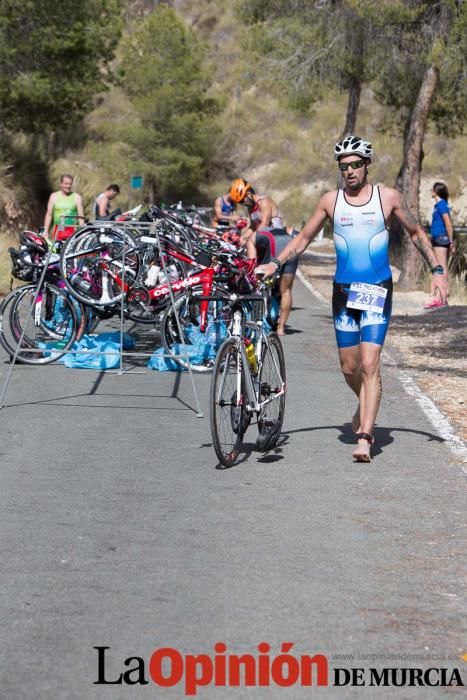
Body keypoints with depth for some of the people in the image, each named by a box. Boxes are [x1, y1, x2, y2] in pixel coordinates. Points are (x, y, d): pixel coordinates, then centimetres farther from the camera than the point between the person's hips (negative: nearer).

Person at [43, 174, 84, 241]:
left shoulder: (77, 197, 7)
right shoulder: (54, 196, 11)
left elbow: (81, 216, 6)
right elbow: (49, 214, 12)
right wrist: (45, 231, 6)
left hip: (72, 231, -1)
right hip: (57, 230, 1)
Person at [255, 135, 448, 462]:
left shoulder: (389, 197, -1)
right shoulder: (331, 201, 3)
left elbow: (417, 233, 10)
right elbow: (304, 238, 12)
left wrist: (437, 270, 4)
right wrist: (275, 263, -1)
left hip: (378, 291, -3)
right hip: (344, 291, 3)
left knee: (369, 365, -14)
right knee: (349, 368, 10)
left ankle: (365, 438, -15)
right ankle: (366, 408, 41)